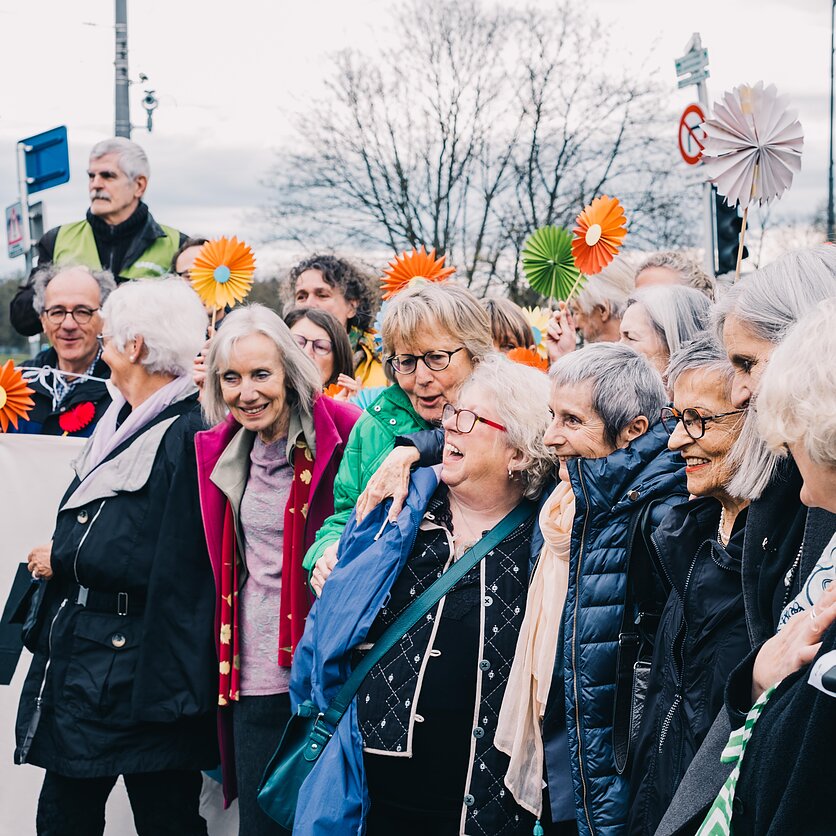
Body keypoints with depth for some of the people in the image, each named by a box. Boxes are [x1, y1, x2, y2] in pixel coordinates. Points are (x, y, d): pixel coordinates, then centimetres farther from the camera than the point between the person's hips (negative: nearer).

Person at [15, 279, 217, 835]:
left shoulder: (188, 435, -16)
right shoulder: (120, 423, 14)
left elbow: (163, 566, -21)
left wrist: (60, 560, -11)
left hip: (145, 671, -9)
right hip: (79, 662, 9)